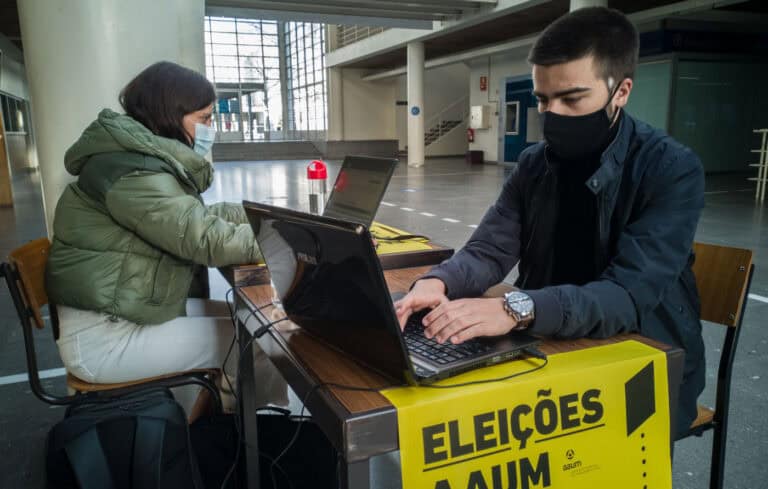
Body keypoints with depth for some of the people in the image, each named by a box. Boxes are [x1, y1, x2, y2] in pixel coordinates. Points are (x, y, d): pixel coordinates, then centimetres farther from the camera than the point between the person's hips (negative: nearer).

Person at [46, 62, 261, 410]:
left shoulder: (146, 159, 8)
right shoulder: (133, 171, -23)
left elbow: (195, 219, 12)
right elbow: (206, 239, -27)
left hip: (119, 314, 10)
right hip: (102, 338, -10)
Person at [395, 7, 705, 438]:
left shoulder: (673, 170, -17)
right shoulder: (534, 164, 0)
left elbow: (630, 294, -29)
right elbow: (490, 250, -5)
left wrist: (517, 309, -44)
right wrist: (439, 282, -28)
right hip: (555, 350, 4)